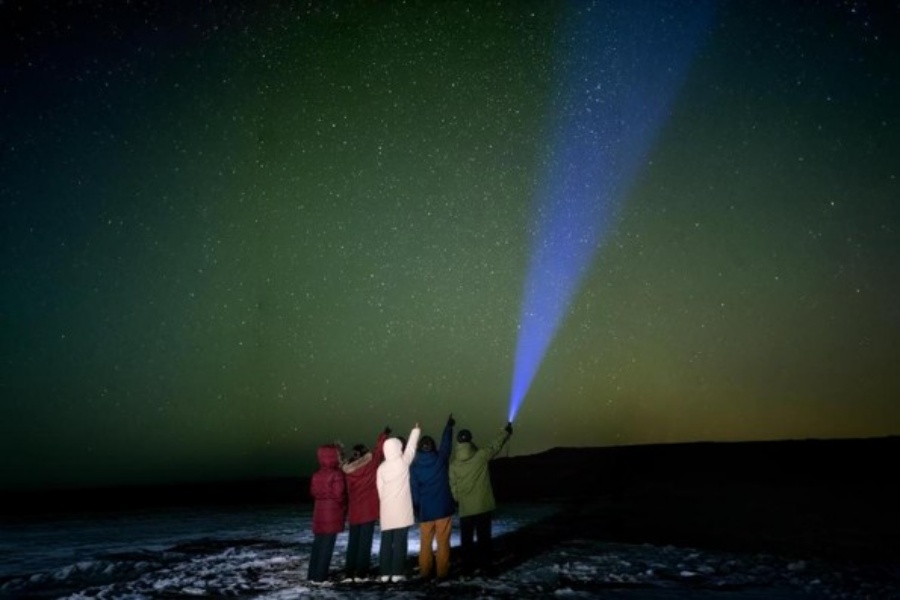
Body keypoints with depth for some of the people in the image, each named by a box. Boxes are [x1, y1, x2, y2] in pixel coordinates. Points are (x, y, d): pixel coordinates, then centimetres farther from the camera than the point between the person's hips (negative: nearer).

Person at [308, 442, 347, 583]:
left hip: (319, 513, 7)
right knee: (327, 546, -2)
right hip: (332, 514, -7)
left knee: (317, 544, 14)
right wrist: (344, 508, 2)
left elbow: (313, 492, 11)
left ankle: (312, 574, 19)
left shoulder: (316, 475, 6)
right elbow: (339, 494, -15)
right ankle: (320, 576, 0)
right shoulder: (337, 474, -16)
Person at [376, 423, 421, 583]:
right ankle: (397, 573, -2)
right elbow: (411, 447, 9)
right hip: (402, 510, -4)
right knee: (400, 541, -1)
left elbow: (380, 490, 7)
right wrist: (416, 430, 23)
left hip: (386, 511, 4)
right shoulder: (403, 462, -5)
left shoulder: (381, 468, 4)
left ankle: (385, 573, 10)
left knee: (386, 542, 8)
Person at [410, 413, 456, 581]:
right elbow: (446, 442, 13)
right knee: (443, 542, 3)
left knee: (425, 543, 11)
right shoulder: (441, 459, -4)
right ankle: (441, 572, 4)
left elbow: (414, 490, -3)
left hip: (425, 510, 1)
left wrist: (416, 509, 8)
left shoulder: (414, 466, -5)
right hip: (443, 508, -1)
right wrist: (449, 426, 28)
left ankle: (424, 572, 16)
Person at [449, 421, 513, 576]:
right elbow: (496, 446, 7)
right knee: (483, 537, 9)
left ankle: (467, 568, 12)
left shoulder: (453, 462, -5)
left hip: (465, 508, 1)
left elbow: (453, 485, 0)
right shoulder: (481, 455, -10)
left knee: (466, 539, 9)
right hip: (483, 506, -1)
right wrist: (506, 431, 22)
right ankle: (484, 567, 13)